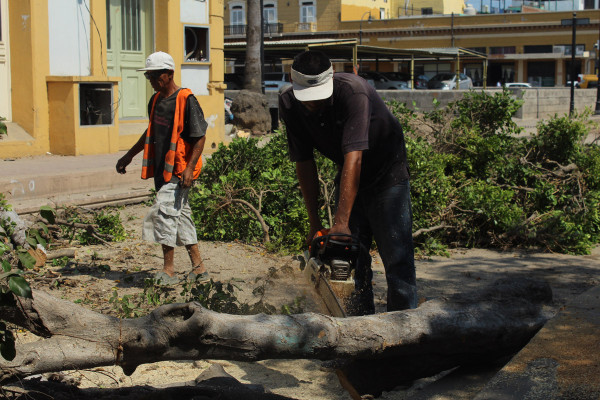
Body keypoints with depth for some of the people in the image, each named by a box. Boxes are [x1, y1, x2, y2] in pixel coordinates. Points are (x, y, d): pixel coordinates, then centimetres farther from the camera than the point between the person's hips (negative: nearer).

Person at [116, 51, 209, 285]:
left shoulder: (186, 100, -12)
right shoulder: (156, 100, 13)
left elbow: (200, 137, -13)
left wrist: (190, 168, -21)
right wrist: (129, 156, 30)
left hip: (179, 171, -8)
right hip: (162, 169, 8)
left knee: (164, 211, -15)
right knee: (180, 215, 10)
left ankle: (168, 271, -8)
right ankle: (199, 269, 17)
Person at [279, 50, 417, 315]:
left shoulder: (353, 91, -33)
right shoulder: (289, 105, -15)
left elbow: (353, 157, -39)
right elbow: (304, 162, -8)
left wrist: (341, 223, -44)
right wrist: (314, 224, -10)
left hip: (387, 172, -5)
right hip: (348, 179, 5)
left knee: (397, 258, -10)